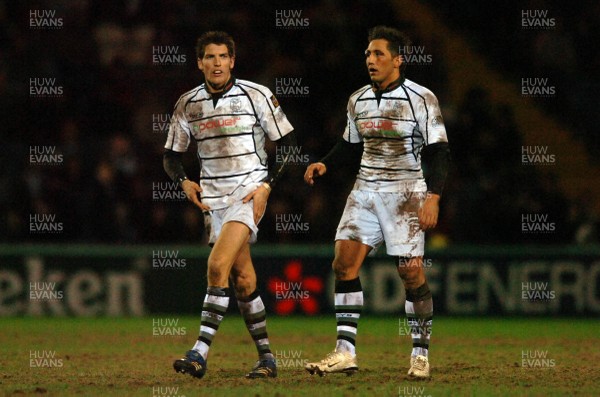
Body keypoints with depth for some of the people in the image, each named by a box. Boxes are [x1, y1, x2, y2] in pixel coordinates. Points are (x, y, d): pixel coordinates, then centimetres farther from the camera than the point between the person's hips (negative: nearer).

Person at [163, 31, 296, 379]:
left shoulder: (256, 96, -5)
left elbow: (290, 144, 0)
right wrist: (185, 181, -5)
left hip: (249, 192, -4)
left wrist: (268, 185, -10)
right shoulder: (188, 104, 6)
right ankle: (267, 357, 14)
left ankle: (201, 353, -21)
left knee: (218, 265, -20)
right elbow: (171, 155, 15)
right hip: (213, 199, 4)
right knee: (242, 278, 5)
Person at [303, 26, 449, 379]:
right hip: (365, 191, 5)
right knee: (344, 261, -9)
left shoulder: (421, 98, -8)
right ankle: (345, 352, -9)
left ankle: (421, 355, 8)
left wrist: (433, 197, -18)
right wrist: (325, 165, 3)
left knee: (411, 273, -7)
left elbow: (438, 151, -9)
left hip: (406, 194, -5)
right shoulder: (358, 100, 8)